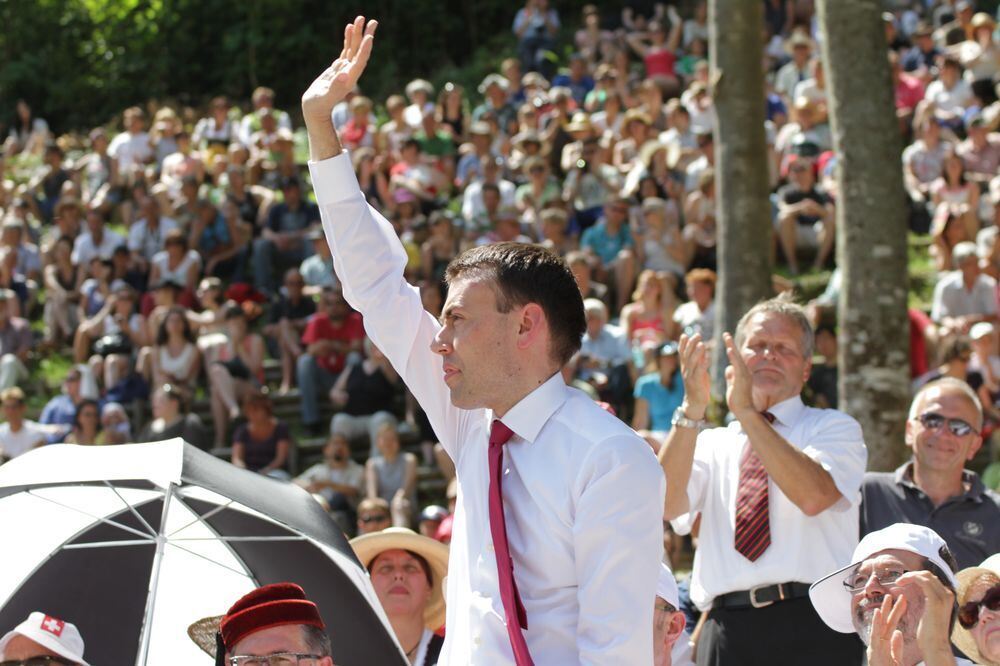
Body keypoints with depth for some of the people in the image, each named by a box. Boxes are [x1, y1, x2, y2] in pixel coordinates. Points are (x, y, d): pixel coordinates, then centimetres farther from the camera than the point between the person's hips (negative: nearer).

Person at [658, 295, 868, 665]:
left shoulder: (834, 427, 10)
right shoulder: (714, 444, 19)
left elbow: (814, 496, -12)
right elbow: (665, 504, 0)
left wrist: (748, 413, -14)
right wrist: (692, 411, -10)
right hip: (727, 632, 3)